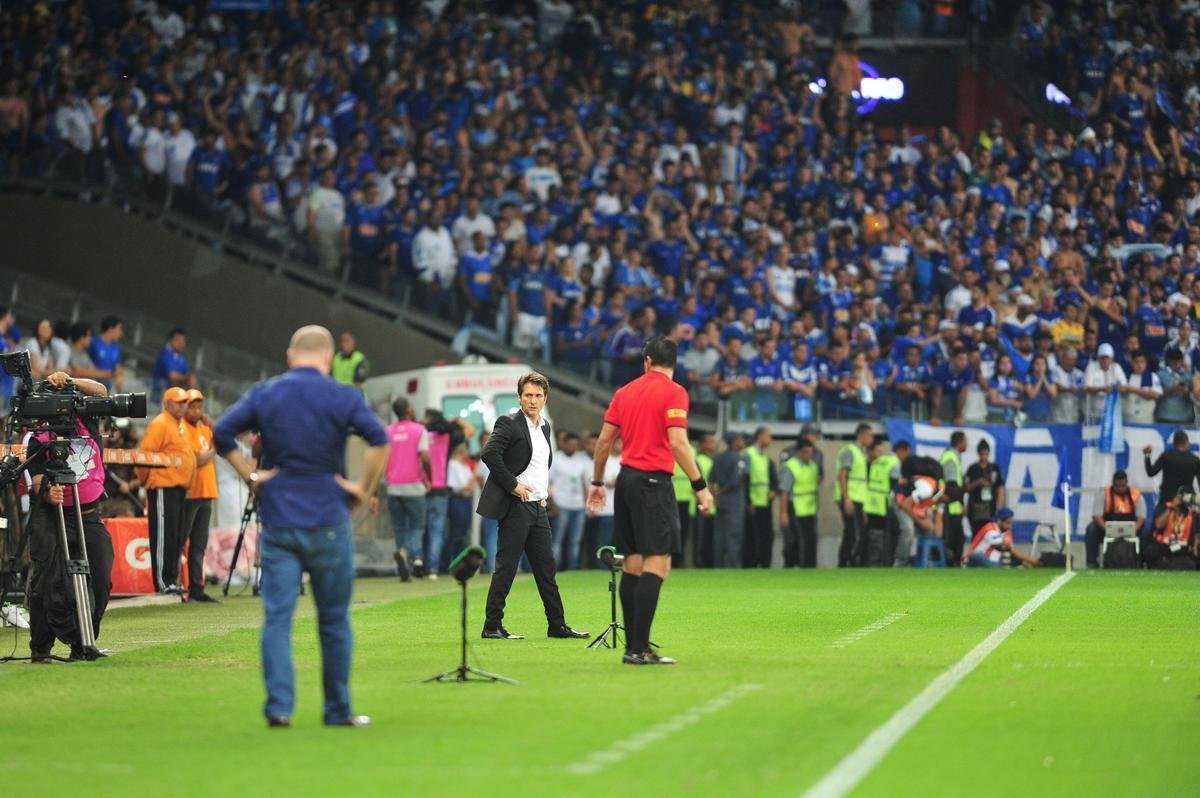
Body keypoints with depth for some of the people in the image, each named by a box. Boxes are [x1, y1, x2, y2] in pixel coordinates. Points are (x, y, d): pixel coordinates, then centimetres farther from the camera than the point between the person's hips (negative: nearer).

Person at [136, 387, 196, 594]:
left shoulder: (180, 425, 20)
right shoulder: (159, 425, -10)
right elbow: (145, 454, -14)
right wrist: (144, 479, -8)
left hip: (180, 489, 10)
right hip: (163, 489, -10)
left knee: (177, 538, 11)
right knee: (164, 536, -9)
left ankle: (173, 581, 16)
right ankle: (162, 583, -8)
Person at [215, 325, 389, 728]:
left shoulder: (264, 393, 5)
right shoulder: (343, 397, -2)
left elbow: (221, 433, -3)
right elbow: (379, 440, -16)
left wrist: (250, 475, 3)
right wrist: (363, 488, -7)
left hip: (277, 521, 1)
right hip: (328, 521, -1)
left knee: (277, 616, 1)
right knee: (334, 619, 8)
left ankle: (279, 707, -8)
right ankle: (338, 710, 14)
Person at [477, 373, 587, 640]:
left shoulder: (545, 427, 15)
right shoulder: (509, 423, -9)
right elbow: (489, 454, -20)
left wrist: (544, 490, 15)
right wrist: (513, 485, -18)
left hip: (538, 507, 8)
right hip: (515, 507, -8)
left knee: (546, 568, 9)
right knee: (506, 567, -5)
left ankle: (557, 625, 12)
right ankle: (492, 626, -1)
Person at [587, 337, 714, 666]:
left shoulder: (625, 391, 12)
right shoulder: (673, 392, -6)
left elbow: (604, 440, 14)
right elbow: (678, 443, -15)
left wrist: (597, 482, 25)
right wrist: (700, 485, -13)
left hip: (626, 478, 7)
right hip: (653, 481, -7)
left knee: (633, 563, 10)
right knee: (658, 563, -9)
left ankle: (634, 645, 9)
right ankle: (639, 649, -17)